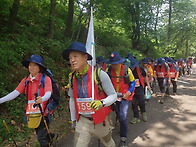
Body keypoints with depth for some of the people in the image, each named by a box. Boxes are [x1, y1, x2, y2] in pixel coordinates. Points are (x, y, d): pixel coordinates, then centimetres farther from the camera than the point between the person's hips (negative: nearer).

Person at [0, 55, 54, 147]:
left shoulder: (45, 79, -11)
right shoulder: (26, 81, 4)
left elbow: (48, 94, -23)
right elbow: (15, 93, -4)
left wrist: (41, 99, -45)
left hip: (43, 112, -5)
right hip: (31, 114, 5)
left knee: (41, 137, -5)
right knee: (40, 135, 20)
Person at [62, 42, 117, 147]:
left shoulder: (100, 74, -19)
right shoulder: (72, 78, -4)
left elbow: (113, 95, -13)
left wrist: (102, 103, -33)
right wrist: (73, 119, 13)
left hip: (100, 121, -2)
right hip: (82, 121, 2)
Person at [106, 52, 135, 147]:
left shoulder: (127, 70, -11)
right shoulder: (108, 71, -6)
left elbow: (132, 82, 0)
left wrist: (128, 93, -13)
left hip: (125, 96, -2)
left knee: (123, 116, -9)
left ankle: (123, 139, 4)